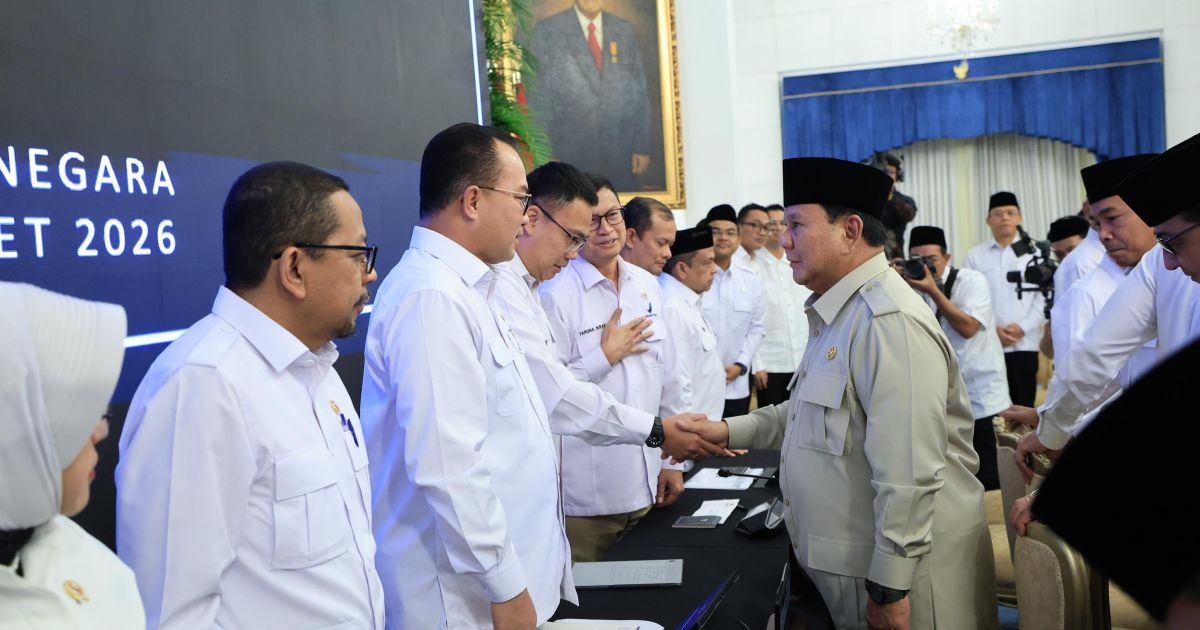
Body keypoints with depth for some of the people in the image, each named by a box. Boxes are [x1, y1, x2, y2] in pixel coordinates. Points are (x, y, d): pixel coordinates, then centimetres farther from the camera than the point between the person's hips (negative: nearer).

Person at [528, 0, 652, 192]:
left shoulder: (625, 31, 11)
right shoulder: (547, 31, 1)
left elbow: (638, 94, 11)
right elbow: (539, 97, -2)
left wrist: (642, 147, 6)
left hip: (621, 156, 3)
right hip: (570, 156, -3)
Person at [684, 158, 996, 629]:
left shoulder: (888, 321, -22)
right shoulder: (837, 314, 12)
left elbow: (909, 475, -25)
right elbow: (814, 413, 20)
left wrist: (889, 588, -22)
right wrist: (729, 430, 10)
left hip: (893, 573, -9)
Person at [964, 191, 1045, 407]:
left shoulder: (1034, 252, 7)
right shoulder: (975, 256, 8)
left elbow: (1044, 297, 1)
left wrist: (1022, 327, -10)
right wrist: (992, 329, -8)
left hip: (1024, 343, 0)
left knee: (1023, 404, 1)